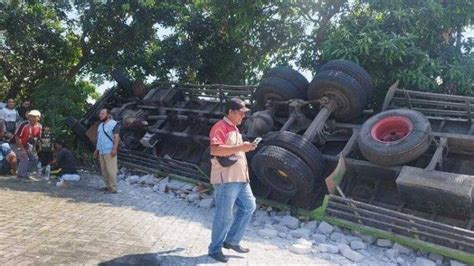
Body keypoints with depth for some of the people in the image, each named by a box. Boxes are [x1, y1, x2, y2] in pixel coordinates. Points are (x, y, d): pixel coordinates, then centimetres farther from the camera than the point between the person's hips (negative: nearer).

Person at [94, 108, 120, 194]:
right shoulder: (100, 125, 19)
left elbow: (116, 137, -14)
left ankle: (113, 188, -7)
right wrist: (97, 149, 20)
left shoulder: (113, 124, -7)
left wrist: (114, 149, -23)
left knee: (111, 170, -9)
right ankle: (108, 186, 18)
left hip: (109, 151, -9)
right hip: (101, 152, 9)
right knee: (104, 170, 10)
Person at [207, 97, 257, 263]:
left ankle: (231, 241, 24)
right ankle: (215, 249, 15)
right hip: (226, 179, -10)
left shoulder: (234, 129, 19)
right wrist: (241, 147, -29)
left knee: (249, 206, 14)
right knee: (224, 216, -2)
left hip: (240, 178, 10)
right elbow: (214, 150, -28)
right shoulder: (220, 127, -13)